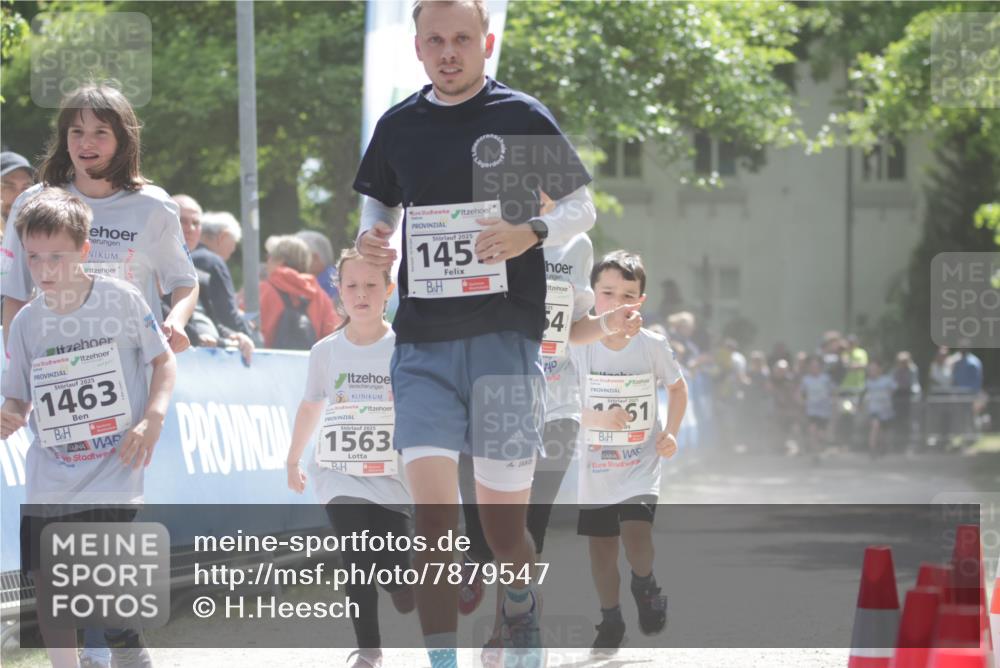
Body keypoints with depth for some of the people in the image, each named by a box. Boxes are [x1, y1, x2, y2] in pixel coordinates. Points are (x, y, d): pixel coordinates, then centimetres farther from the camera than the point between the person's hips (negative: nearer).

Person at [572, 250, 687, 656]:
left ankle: (645, 586, 10)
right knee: (601, 545, 8)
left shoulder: (653, 346, -8)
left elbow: (677, 387, 9)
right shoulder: (580, 347, -11)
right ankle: (610, 620, 26)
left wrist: (670, 433, -4)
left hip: (640, 465, -1)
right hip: (594, 466, 1)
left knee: (635, 532, -21)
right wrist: (597, 418, -26)